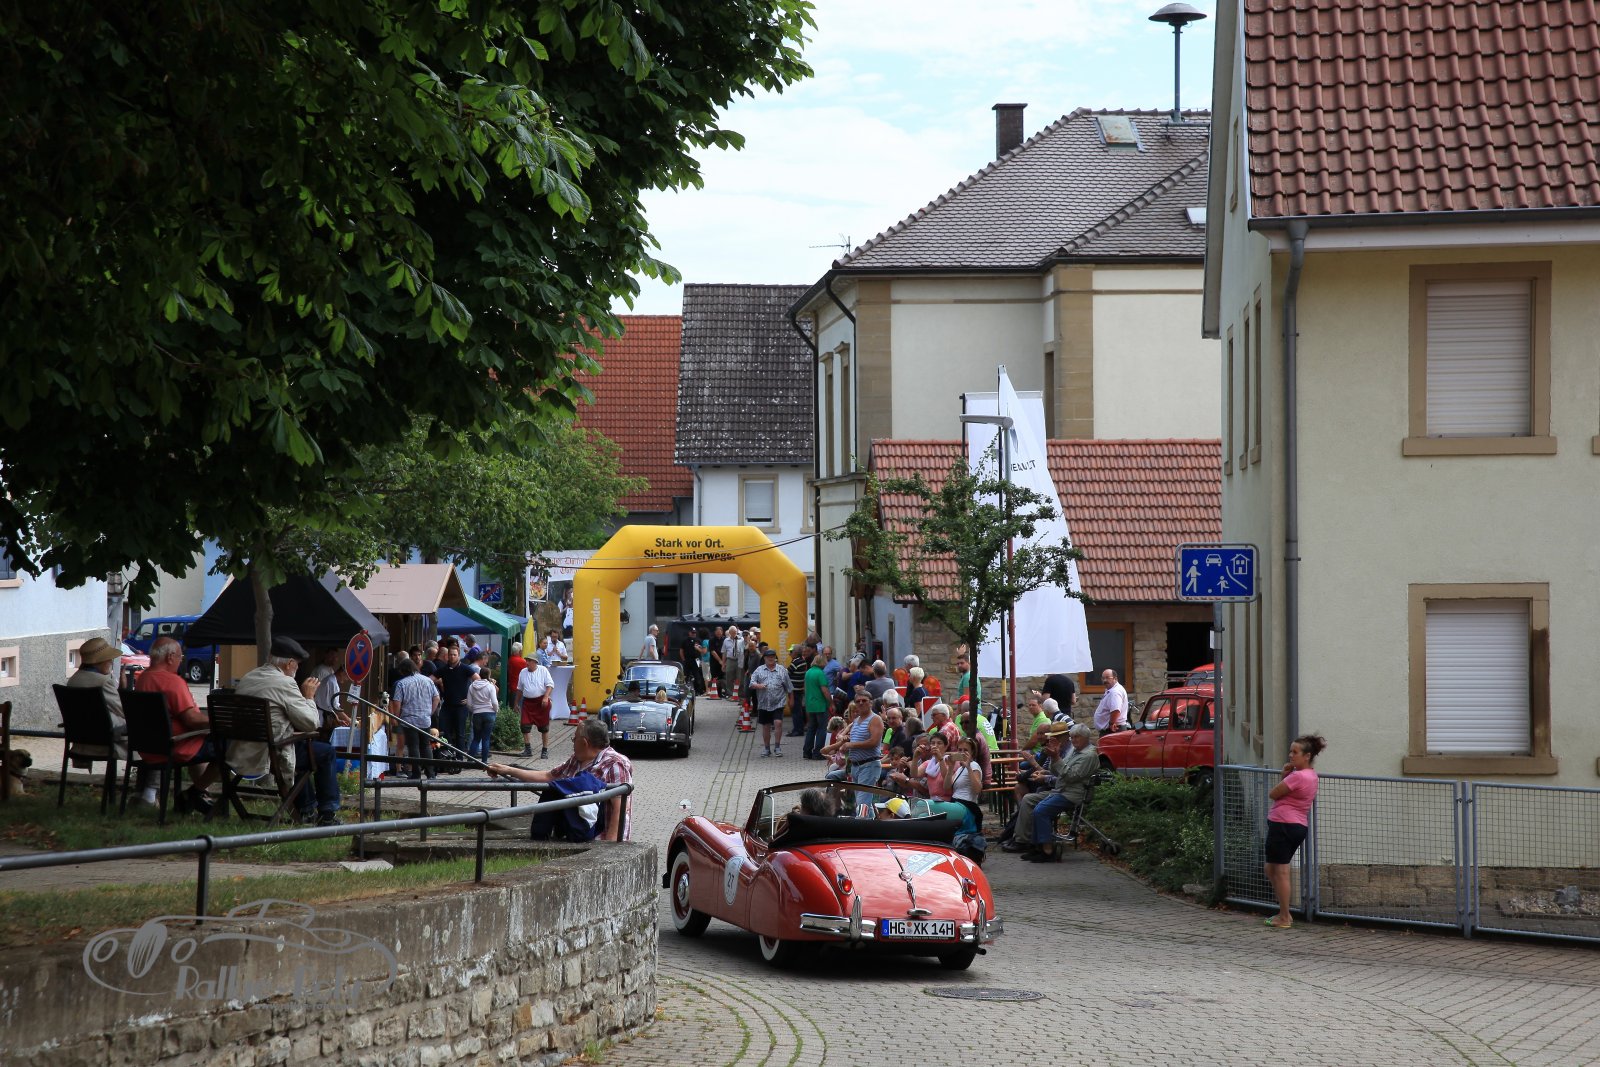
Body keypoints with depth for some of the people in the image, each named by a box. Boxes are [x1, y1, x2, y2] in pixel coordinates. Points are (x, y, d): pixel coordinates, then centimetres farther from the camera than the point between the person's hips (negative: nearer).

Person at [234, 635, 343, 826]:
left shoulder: (246, 680, 12)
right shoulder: (284, 683, -14)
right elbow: (311, 724, -11)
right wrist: (308, 697, 7)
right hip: (267, 758, -9)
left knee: (300, 745, 34)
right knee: (326, 752, 10)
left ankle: (307, 810, 40)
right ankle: (328, 814, 17)